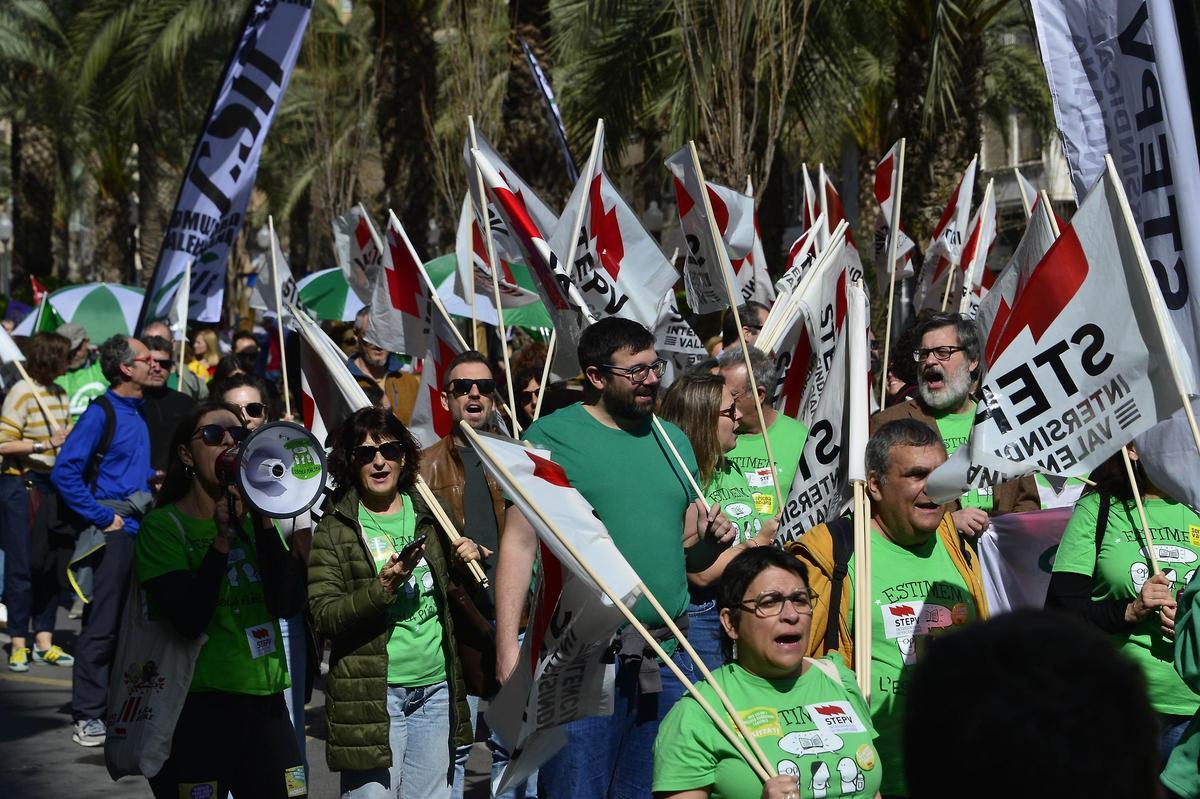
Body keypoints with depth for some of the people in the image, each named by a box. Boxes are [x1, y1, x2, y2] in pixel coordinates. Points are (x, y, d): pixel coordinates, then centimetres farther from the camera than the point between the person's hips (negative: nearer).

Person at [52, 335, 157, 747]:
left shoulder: (139, 413, 14)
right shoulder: (101, 412, -10)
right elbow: (64, 472, -17)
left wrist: (153, 484, 10)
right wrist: (102, 517, -16)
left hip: (139, 531, 8)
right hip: (114, 534, -8)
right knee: (102, 624, -6)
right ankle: (88, 717, -2)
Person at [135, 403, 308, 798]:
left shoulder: (252, 518, 11)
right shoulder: (163, 526, -3)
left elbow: (288, 602, -4)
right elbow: (189, 619, -16)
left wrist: (263, 522, -10)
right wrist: (223, 539, -20)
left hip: (265, 702, 4)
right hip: (197, 706, -4)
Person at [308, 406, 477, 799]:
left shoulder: (429, 516, 12)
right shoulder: (334, 530, -2)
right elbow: (323, 617, -10)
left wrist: (469, 564, 4)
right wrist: (383, 588, -22)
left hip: (436, 689, 5)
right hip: (373, 693, -4)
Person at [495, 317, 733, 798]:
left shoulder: (673, 440, 15)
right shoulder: (552, 436, -3)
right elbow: (520, 542, -7)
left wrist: (709, 540, -1)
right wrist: (508, 651, -16)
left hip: (666, 661, 5)